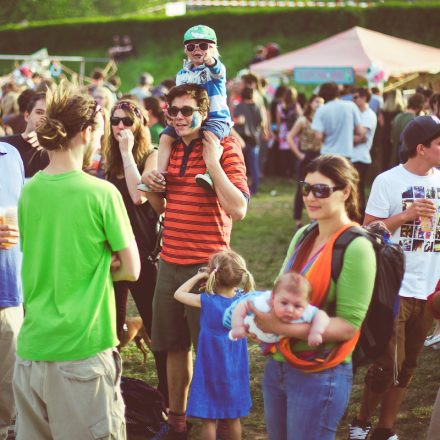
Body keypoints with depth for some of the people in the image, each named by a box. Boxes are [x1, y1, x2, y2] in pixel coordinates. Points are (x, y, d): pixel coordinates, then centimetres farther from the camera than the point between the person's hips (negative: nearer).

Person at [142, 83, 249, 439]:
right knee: (174, 347, 16)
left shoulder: (225, 149, -10)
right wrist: (152, 184, 2)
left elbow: (239, 210, -21)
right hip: (170, 261, 7)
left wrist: (213, 163, -22)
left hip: (205, 265, -6)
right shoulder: (173, 149, 10)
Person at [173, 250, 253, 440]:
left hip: (210, 369, -4)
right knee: (233, 417, 16)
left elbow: (178, 294, -5)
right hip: (234, 371, 4)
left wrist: (199, 276, -2)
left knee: (208, 419, 5)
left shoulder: (206, 301, -18)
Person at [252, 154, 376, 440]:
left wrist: (284, 328, -24)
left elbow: (349, 326, -18)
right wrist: (259, 313, -7)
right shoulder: (303, 236, 7)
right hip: (276, 366, 7)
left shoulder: (355, 248, -15)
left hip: (320, 376, -7)